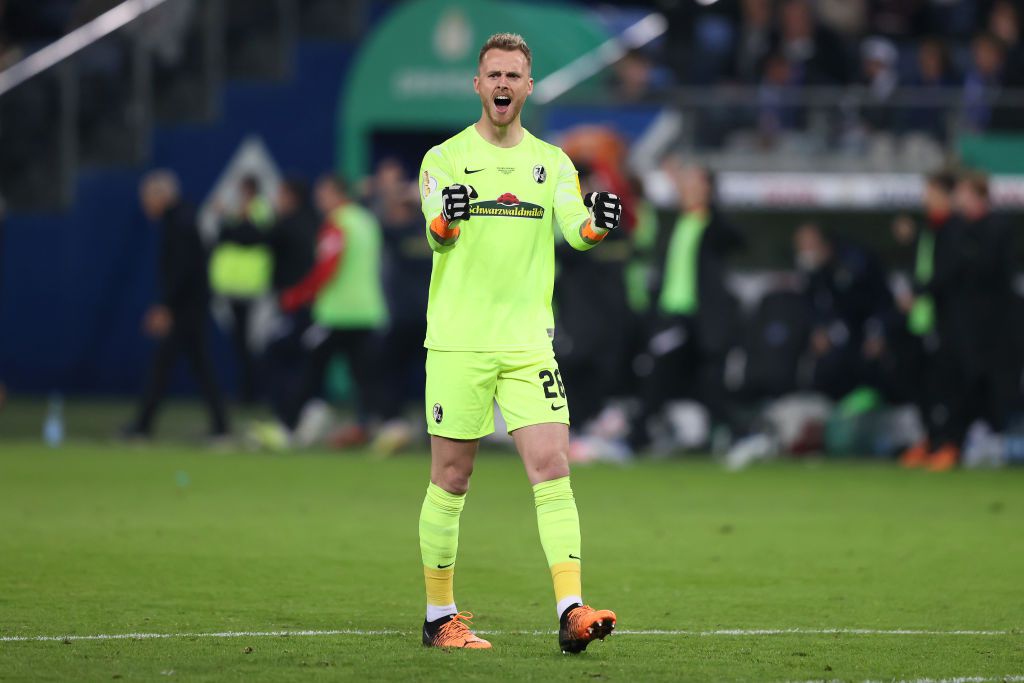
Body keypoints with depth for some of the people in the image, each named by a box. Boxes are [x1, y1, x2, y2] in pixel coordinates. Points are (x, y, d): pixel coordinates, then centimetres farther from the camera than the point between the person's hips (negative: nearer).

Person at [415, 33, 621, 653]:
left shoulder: (551, 162, 10)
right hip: (458, 343, -2)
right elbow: (438, 230, -16)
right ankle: (440, 617, 14)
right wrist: (447, 220, -41)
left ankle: (571, 612, -16)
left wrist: (596, 222, -31)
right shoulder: (445, 158, 2)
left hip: (529, 343, 2)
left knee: (552, 468, -10)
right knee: (451, 481, 3)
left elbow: (575, 227, -6)